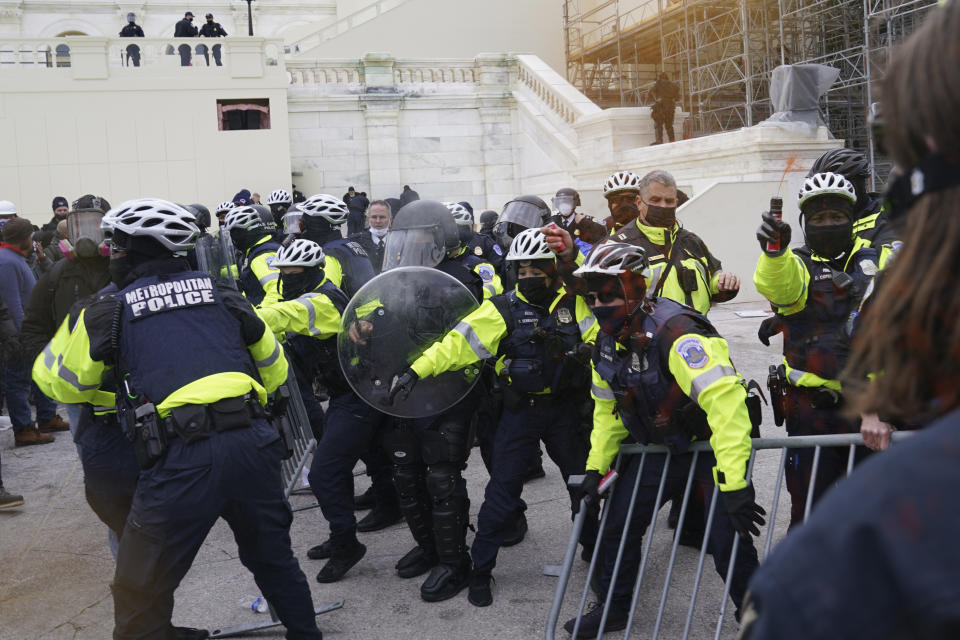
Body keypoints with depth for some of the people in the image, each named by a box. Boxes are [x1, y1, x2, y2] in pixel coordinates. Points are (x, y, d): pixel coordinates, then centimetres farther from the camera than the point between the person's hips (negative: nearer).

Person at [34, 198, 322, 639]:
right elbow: (275, 371, 20)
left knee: (140, 596, 11)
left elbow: (67, 387, 20)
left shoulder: (108, 313, 6)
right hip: (251, 444, 4)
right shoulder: (224, 296, 14)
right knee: (273, 558, 25)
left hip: (181, 458, -4)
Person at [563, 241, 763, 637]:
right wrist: (596, 466, 6)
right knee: (618, 523, 9)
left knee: (727, 540, -12)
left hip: (711, 442, -7)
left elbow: (725, 401, -40)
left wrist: (733, 484, -43)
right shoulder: (607, 343, -3)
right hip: (660, 448, 8)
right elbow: (607, 408, 12)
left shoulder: (675, 332, -32)